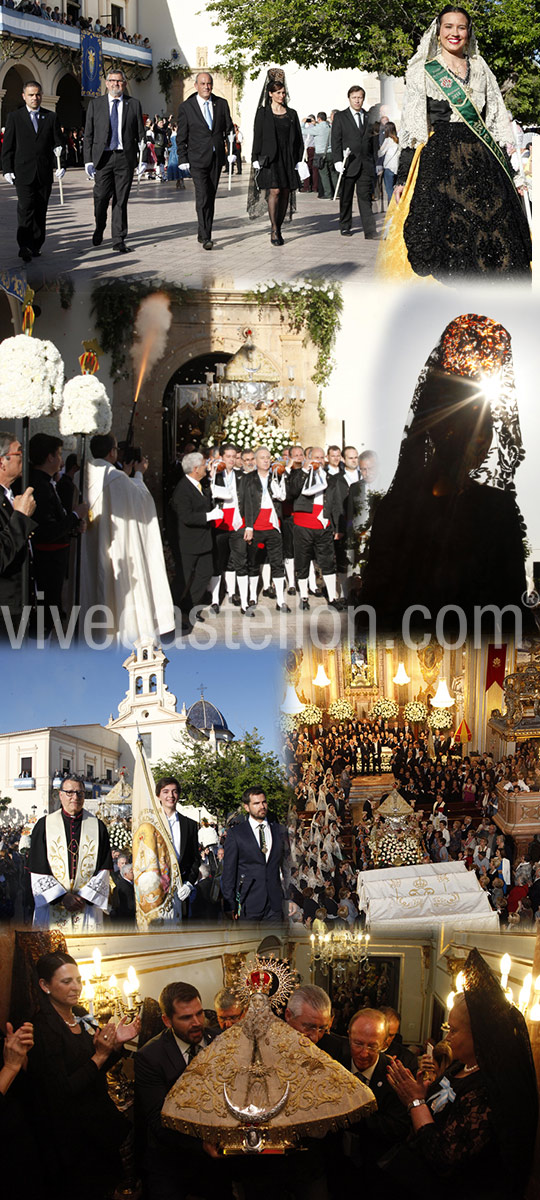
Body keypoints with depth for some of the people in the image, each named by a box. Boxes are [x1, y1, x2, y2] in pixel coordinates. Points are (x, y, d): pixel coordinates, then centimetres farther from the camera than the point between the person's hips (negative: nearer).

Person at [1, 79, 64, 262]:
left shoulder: (51, 117, 11)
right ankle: (24, 247, -17)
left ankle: (36, 246, 13)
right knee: (25, 209, -14)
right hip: (23, 173, -2)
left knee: (41, 211, 5)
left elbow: (58, 143, 9)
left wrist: (60, 165, -5)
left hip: (45, 173, 2)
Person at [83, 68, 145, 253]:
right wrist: (88, 160, -1)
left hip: (125, 157, 0)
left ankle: (119, 240, 7)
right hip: (103, 157, 0)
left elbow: (140, 134, 8)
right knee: (101, 197, -4)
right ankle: (99, 228, 24)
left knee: (121, 200, 1)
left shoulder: (133, 104, 7)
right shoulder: (95, 104, 7)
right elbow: (88, 134, 6)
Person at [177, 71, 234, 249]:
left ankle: (203, 233, 19)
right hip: (197, 159, -4)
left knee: (211, 196, 8)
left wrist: (232, 151, 6)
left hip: (217, 158, 4)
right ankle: (206, 237, -14)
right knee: (202, 196, -14)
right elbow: (181, 136, 1)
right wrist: (183, 159, -4)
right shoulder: (186, 107, -1)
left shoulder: (221, 104, 7)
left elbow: (229, 129, 14)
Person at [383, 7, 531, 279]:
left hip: (481, 160, 4)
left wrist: (505, 168, 9)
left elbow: (497, 121, 17)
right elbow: (411, 128, 2)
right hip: (438, 159, -3)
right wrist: (402, 176, -6)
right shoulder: (422, 71, 6)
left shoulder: (480, 70, 16)